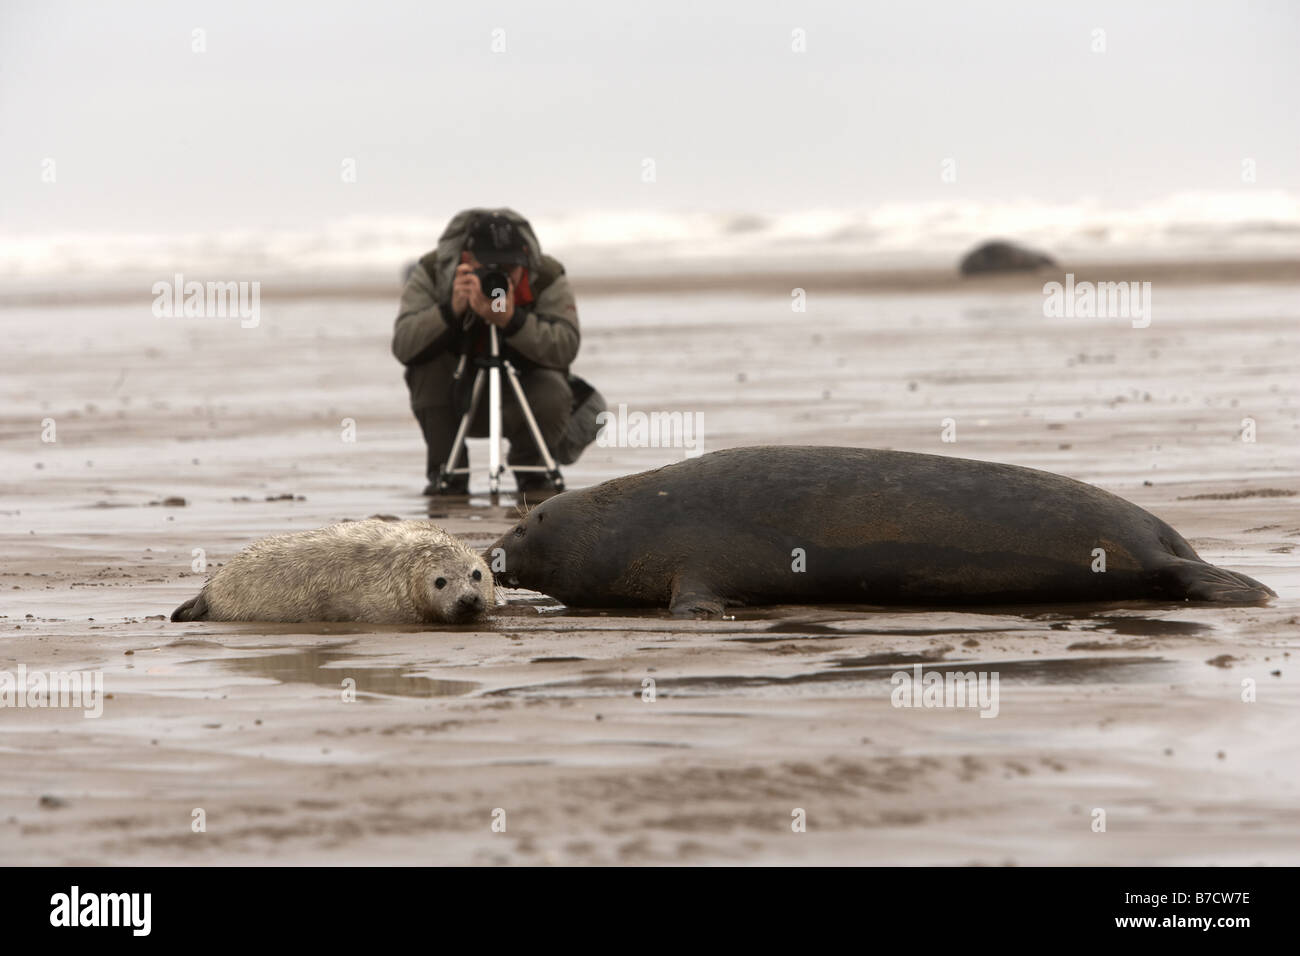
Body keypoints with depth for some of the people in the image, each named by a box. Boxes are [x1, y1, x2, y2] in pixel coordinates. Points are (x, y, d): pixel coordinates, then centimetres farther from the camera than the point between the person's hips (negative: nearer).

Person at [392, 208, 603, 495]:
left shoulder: (548, 276, -15)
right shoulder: (432, 272, -15)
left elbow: (566, 348, -28)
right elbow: (402, 346, -26)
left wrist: (512, 320, -42)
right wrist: (451, 310, -40)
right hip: (456, 401, 1)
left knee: (552, 395, -32)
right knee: (428, 359, -29)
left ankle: (530, 467, 3)